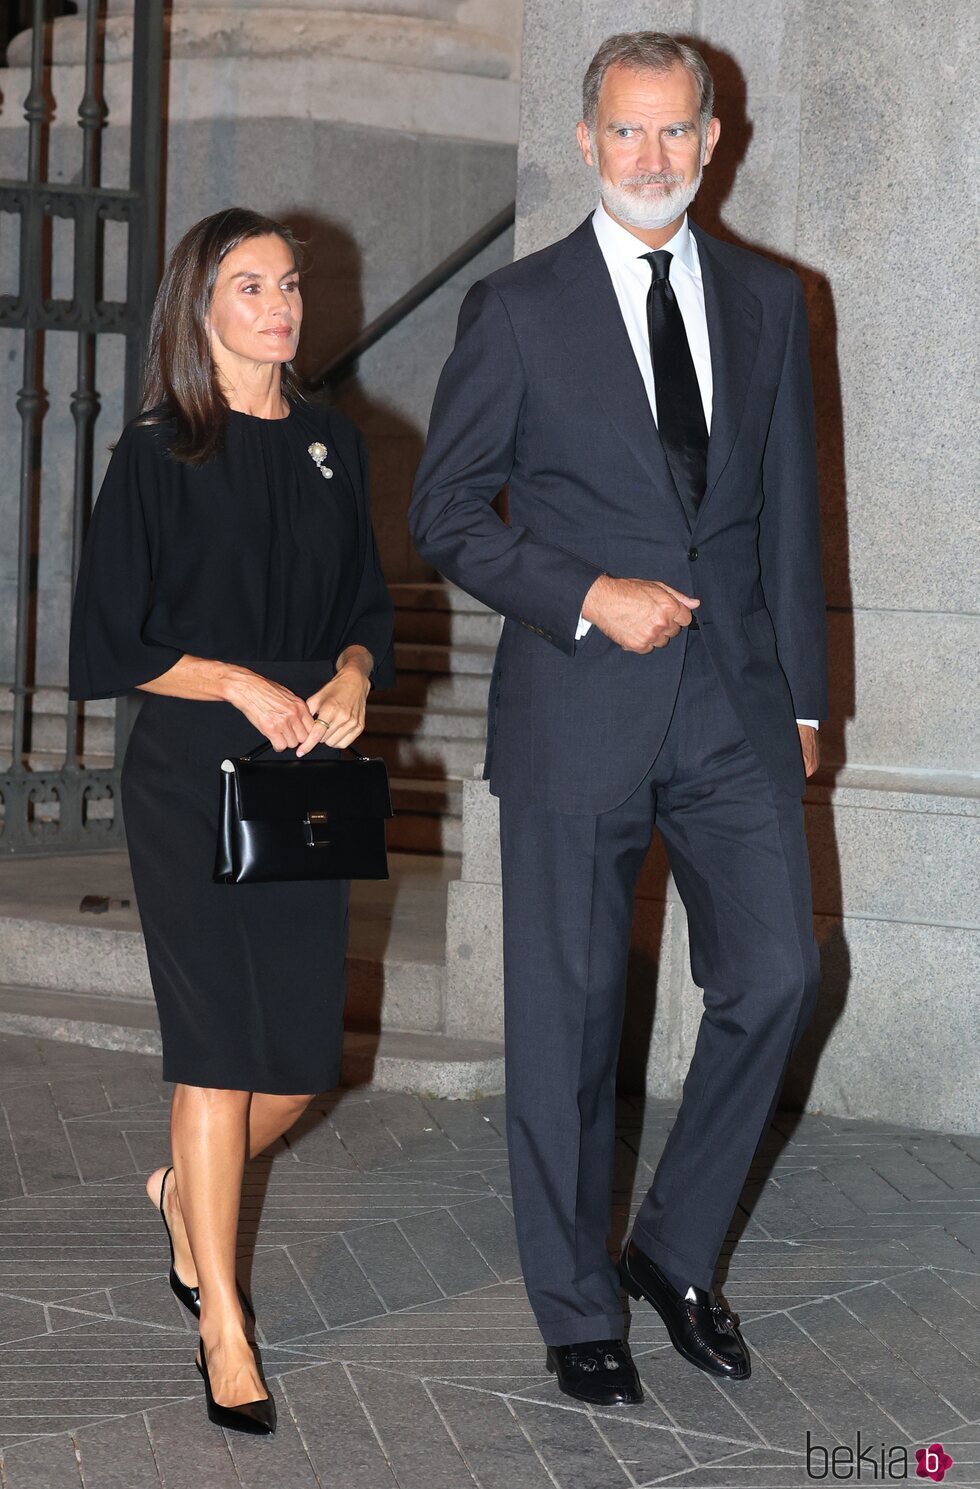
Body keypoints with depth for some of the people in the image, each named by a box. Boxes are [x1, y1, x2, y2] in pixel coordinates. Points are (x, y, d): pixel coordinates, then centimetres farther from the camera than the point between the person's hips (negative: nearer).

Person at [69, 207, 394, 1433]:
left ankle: (186, 1193, 36)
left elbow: (365, 610, 16)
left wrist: (350, 678, -5)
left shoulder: (332, 447, 12)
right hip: (190, 778, -5)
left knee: (304, 1058, 4)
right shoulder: (157, 456, -2)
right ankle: (221, 1327, 5)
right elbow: (115, 641, -4)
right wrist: (246, 687, -15)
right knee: (220, 1048, -5)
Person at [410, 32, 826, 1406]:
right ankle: (578, 1309, 18)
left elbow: (791, 511, 14)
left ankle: (677, 1254, 18)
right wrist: (588, 598, -12)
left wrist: (802, 697, 12)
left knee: (776, 976, -4)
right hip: (579, 710, -3)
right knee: (568, 1017, 3)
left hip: (735, 701, 3)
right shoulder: (518, 308, 0)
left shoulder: (769, 302, 11)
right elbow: (445, 512, 0)